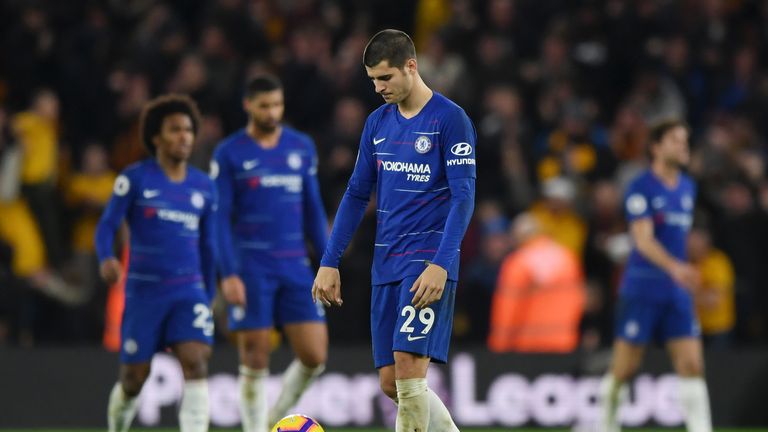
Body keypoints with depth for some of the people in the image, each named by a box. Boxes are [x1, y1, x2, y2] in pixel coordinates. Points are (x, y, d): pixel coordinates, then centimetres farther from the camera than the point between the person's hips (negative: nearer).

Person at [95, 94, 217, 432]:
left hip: (190, 291, 2)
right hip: (143, 290, -2)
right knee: (134, 379, 3)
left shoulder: (204, 187, 10)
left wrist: (209, 297, 19)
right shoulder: (135, 179, -1)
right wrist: (107, 259, -25)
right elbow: (106, 226, -4)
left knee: (196, 364, -19)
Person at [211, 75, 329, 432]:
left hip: (295, 266, 3)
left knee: (314, 356, -5)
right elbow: (219, 218, -4)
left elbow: (313, 210, 15)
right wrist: (228, 274, -13)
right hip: (251, 267, -3)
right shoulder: (229, 154, -1)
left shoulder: (302, 148, 10)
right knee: (255, 361, -5)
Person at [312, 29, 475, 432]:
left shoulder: (450, 119, -7)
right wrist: (329, 262, 11)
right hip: (387, 263, 7)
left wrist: (441, 264, -22)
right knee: (391, 382, 4)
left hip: (429, 260, -7)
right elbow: (356, 195, 17)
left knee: (409, 364, -18)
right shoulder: (378, 122, 13)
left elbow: (463, 197, -12)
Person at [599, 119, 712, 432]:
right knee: (625, 368, 0)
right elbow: (644, 240, -20)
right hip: (642, 287, -5)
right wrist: (674, 267, -34)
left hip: (677, 290, 5)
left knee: (692, 365, -5)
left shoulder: (688, 188, 12)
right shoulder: (640, 188, -9)